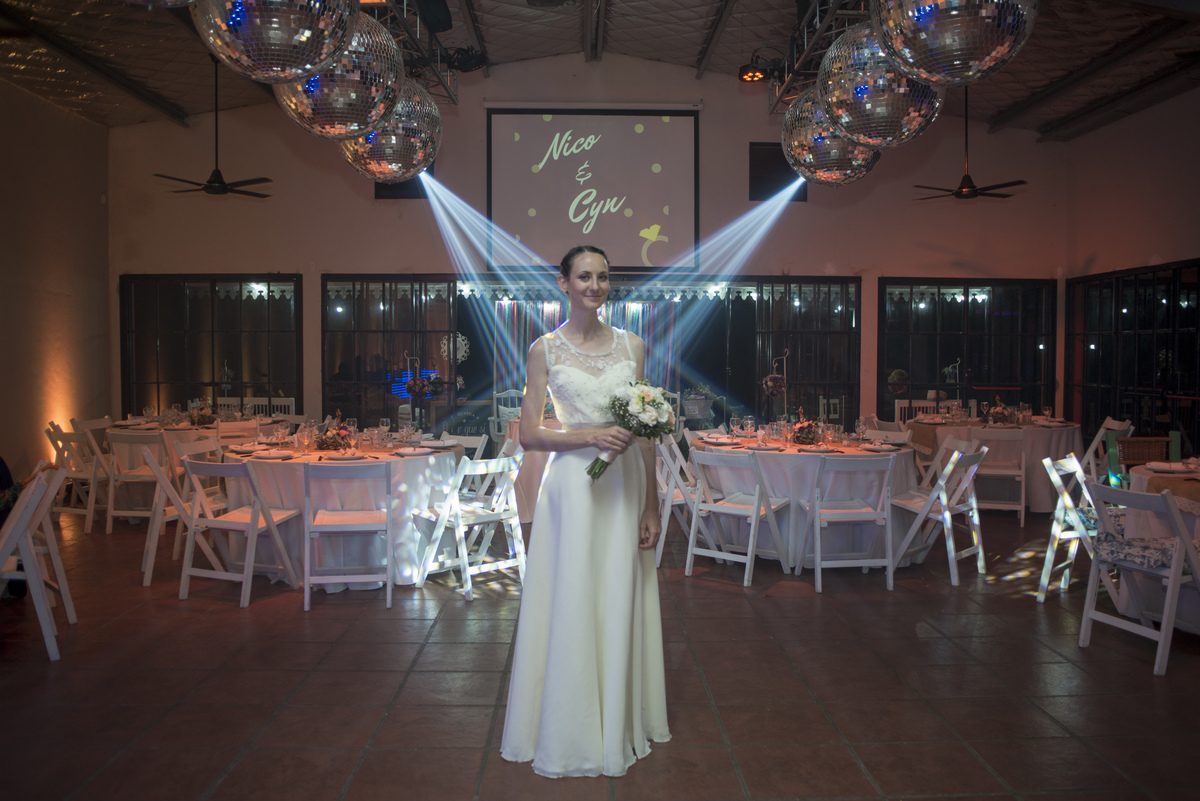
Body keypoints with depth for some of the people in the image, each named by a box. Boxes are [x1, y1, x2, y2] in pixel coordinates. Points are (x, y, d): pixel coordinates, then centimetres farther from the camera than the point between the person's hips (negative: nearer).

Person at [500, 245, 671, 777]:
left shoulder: (631, 346, 7)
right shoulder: (545, 349, 0)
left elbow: (644, 434, 7)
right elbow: (529, 436, -2)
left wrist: (650, 507, 4)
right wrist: (590, 437, -16)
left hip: (624, 487, 3)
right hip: (571, 487, -2)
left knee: (619, 606, 9)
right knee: (571, 607, 3)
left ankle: (620, 728, 27)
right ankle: (569, 736, 21)